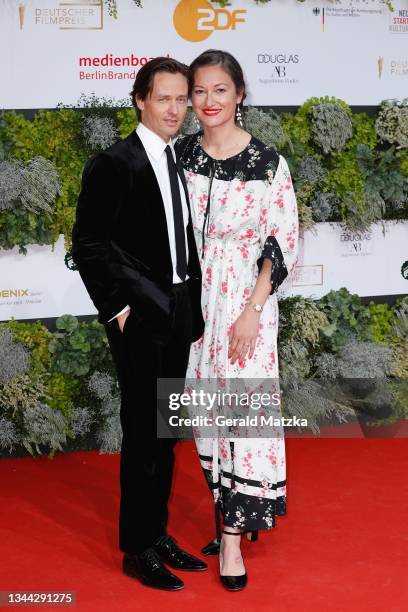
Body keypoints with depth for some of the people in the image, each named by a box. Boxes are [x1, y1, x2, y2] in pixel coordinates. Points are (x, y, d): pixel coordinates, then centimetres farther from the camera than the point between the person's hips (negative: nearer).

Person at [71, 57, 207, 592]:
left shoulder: (180, 163, 10)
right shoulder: (113, 164, -10)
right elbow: (88, 245, -11)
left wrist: (194, 308, 9)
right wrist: (118, 308, -13)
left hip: (179, 315, 7)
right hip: (140, 319, -7)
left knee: (165, 432, 14)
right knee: (143, 434, 0)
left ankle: (158, 534, 28)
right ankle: (138, 549, 14)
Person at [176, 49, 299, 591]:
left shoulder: (268, 164, -9)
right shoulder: (182, 153, 3)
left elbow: (283, 243, -8)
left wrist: (253, 311, -14)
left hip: (245, 301, -4)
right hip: (193, 298, 4)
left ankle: (234, 535, 5)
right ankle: (230, 513, 26)